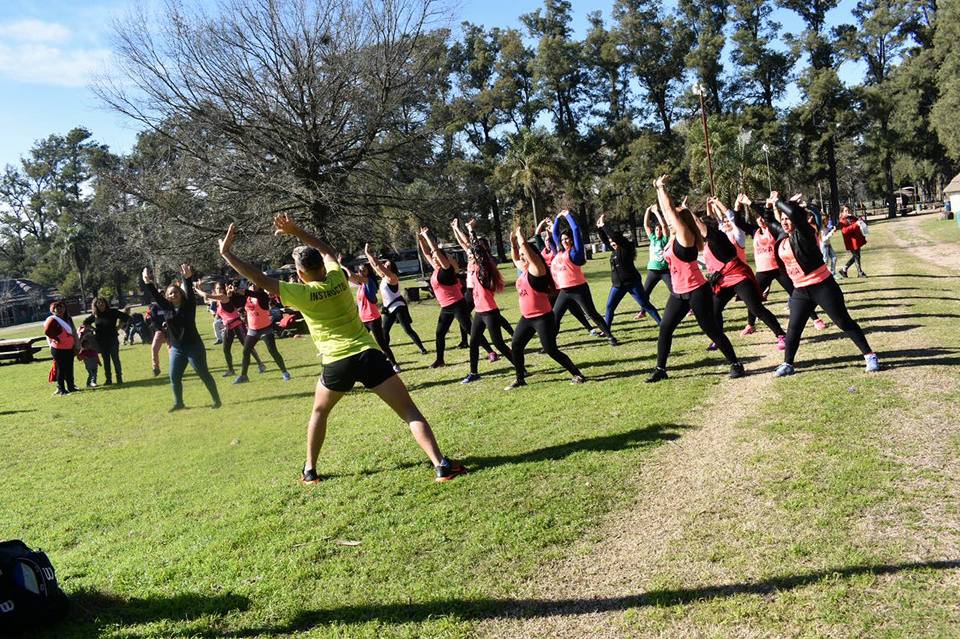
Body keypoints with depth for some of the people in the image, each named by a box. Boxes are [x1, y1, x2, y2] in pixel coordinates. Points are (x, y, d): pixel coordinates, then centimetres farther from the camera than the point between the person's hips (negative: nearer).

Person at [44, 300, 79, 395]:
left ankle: (71, 386, 22)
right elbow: (47, 332, -17)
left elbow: (74, 332, 16)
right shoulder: (52, 320, -10)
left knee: (69, 368, 12)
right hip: (58, 349, -6)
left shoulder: (68, 319, 12)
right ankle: (61, 389, 7)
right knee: (61, 369, 0)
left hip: (69, 348, 6)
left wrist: (77, 346, 14)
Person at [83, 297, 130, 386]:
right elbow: (86, 322, 22)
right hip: (101, 341, 3)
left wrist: (119, 327, -6)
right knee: (106, 360, 8)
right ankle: (108, 379, 13)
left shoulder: (113, 312, -6)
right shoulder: (95, 315, 5)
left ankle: (119, 378, 5)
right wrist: (93, 329, 8)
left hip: (112, 339, -3)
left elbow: (126, 317, -5)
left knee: (115, 359, -2)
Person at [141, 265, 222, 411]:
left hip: (193, 346, -5)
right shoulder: (167, 308, 4)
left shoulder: (189, 305, -6)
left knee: (204, 374, 0)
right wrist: (148, 283, -18)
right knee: (174, 377, 8)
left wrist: (188, 278, -39)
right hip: (176, 349, 5)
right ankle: (178, 403, 23)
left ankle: (216, 400, 8)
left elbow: (190, 292, -22)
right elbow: (155, 295, -2)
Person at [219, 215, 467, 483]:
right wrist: (296, 231, 28)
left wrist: (226, 252, 8)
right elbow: (327, 251, 27)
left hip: (337, 363, -1)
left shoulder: (301, 294, -2)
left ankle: (310, 470, 32)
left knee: (319, 412, 27)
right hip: (368, 354, 1)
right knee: (410, 412, -2)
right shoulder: (337, 277, 7)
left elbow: (260, 279, 1)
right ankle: (441, 465, -12)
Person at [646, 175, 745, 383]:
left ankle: (735, 364, 10)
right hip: (679, 293, 9)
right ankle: (660, 369, 13)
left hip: (697, 291, -9)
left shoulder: (686, 236, -14)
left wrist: (662, 187, -7)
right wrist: (658, 190, 11)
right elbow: (667, 211, 14)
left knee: (711, 329, -2)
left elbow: (670, 210, -15)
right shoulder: (674, 237, 8)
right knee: (665, 328, 6)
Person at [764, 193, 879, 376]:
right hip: (800, 290, 7)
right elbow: (769, 222, 25)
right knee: (793, 328, 6)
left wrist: (777, 201, -22)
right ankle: (787, 364, 17)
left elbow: (794, 213, -35)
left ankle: (870, 356, 12)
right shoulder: (783, 237, 6)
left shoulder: (805, 234, -16)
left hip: (822, 286, -7)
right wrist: (770, 205, 9)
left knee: (844, 322, 1)